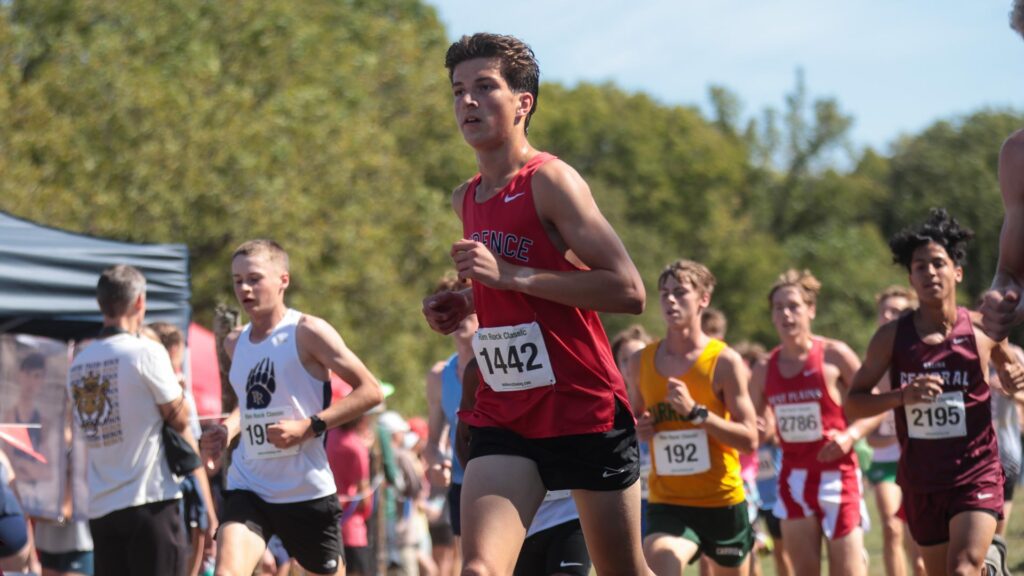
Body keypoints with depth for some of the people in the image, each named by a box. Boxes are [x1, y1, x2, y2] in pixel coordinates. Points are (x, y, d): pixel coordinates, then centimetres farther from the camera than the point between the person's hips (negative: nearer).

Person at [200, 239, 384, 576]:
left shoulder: (307, 332, -9)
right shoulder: (235, 344, 9)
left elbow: (370, 391, -12)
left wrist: (310, 426, -20)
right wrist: (227, 430, 6)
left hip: (308, 490, -4)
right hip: (247, 485, 4)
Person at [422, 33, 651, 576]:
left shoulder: (550, 181, -11)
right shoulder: (465, 200, 12)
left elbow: (628, 290, -20)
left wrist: (510, 276, -23)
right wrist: (466, 303, 10)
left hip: (586, 410, -5)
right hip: (503, 418, 5)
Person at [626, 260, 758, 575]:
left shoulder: (724, 361, -8)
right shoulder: (641, 362, 3)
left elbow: (749, 439, -12)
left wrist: (696, 411, -22)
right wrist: (637, 429, -4)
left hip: (723, 501, -1)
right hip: (667, 503, 1)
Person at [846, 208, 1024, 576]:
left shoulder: (982, 330, -3)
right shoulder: (892, 336, -2)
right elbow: (853, 404, 1)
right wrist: (901, 396, -17)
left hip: (976, 476, -2)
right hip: (921, 481, 3)